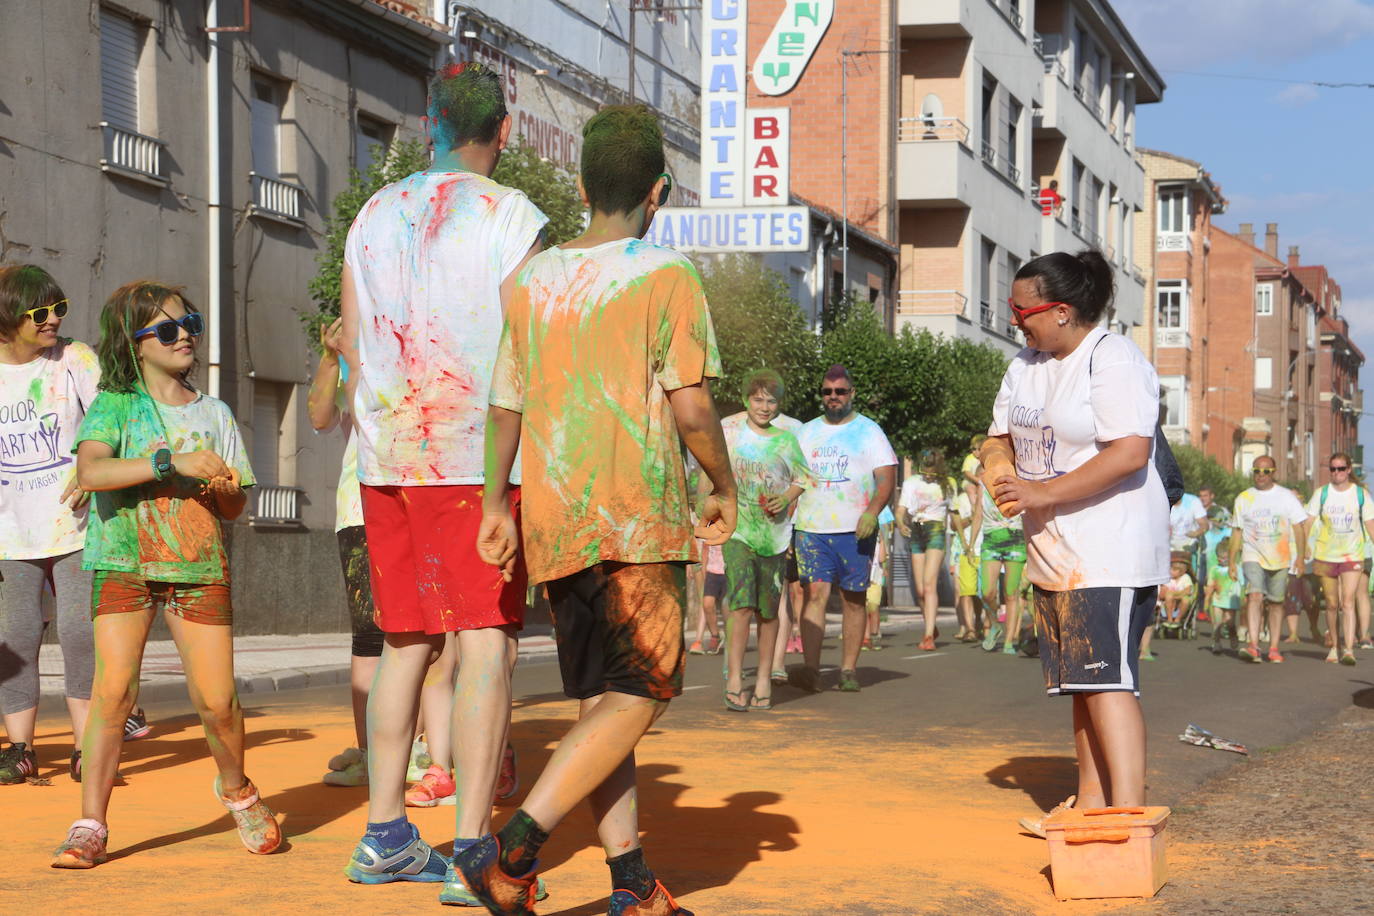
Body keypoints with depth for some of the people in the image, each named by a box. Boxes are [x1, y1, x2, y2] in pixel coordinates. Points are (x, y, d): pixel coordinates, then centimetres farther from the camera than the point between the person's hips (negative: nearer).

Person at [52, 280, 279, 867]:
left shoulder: (213, 414, 12)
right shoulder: (114, 406, 1)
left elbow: (235, 508, 12)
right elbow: (91, 472, -18)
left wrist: (223, 486, -11)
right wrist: (173, 462, -24)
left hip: (200, 567, 2)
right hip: (125, 562, -2)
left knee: (217, 700, -4)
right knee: (113, 688, -15)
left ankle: (236, 790, 24)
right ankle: (90, 825, -7)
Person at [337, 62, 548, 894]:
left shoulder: (376, 216, 12)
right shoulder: (510, 217, -5)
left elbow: (353, 354, 15)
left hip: (390, 460, 6)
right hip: (477, 460, -6)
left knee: (407, 643, 14)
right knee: (487, 643, -5)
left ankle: (385, 836, 17)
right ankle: (473, 852, -9)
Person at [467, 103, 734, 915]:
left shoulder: (534, 280, 11)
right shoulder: (667, 277, -5)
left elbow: (506, 405, 11)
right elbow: (691, 406, -10)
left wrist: (496, 504, 16)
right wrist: (724, 490, 4)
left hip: (552, 519, 6)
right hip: (638, 517, -6)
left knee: (600, 700, 11)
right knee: (638, 697, -3)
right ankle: (513, 850, -15)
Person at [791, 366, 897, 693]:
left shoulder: (869, 431, 7)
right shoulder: (807, 433, 17)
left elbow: (887, 478, -1)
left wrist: (872, 511, -18)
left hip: (855, 530, -1)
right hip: (811, 529, 1)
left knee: (854, 599, 3)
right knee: (815, 592, -12)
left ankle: (848, 670, 9)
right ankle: (811, 669, -21)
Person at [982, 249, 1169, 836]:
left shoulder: (1113, 361, -13)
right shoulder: (1025, 367, 15)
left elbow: (1131, 453, -23)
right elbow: (1000, 437, 24)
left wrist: (1042, 493, -21)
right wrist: (1000, 469, -1)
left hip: (1110, 551, -9)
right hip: (1054, 554, 9)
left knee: (1107, 678, -15)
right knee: (1081, 680, 12)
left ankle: (1129, 817, -17)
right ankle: (1090, 803, 18)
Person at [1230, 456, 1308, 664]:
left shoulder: (1286, 496, 6)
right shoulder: (1244, 498, 9)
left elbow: (1298, 527, 6)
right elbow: (1236, 531, 11)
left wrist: (1300, 556, -2)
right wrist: (1232, 561, 7)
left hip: (1281, 558, 1)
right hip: (1253, 555, -1)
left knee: (1276, 602, 5)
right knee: (1254, 595, -19)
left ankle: (1274, 648, 15)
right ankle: (1252, 645, -28)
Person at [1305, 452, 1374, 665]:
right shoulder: (1321, 493, 2)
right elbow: (1307, 522, -1)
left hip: (1352, 557, -2)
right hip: (1325, 556, 2)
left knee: (1348, 603, -14)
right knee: (1332, 604, 9)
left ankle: (1349, 649, -18)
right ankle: (1335, 646, 24)